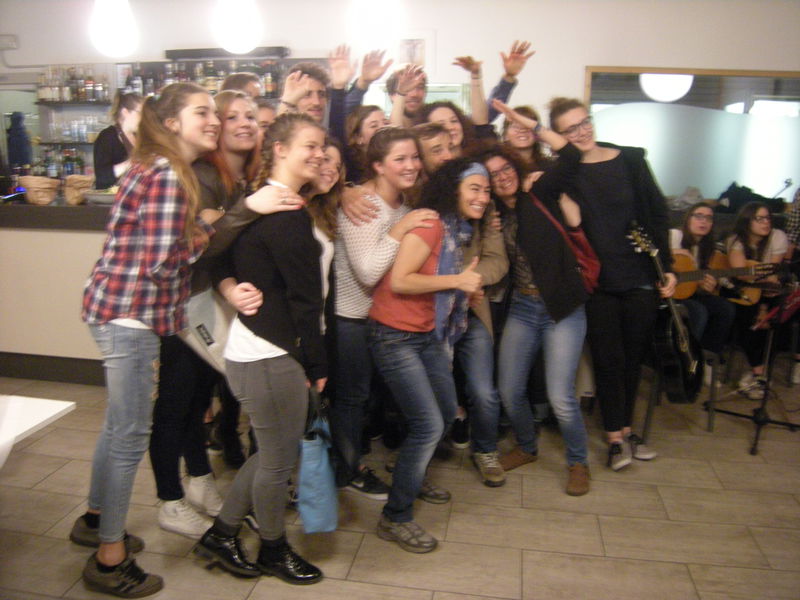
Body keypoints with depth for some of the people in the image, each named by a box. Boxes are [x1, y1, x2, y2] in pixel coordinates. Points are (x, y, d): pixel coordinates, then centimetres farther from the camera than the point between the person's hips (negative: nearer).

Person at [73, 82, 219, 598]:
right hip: (131, 314, -10)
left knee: (120, 425, 22)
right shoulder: (168, 177, -17)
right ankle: (110, 558, 17)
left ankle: (96, 520, 41)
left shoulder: (159, 169, 14)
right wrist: (205, 233, -8)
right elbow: (162, 262, -21)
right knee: (131, 436, 1)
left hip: (123, 311, 10)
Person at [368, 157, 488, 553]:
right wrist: (456, 281, -22)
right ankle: (396, 517, 7)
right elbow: (399, 281, -25)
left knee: (447, 413, 18)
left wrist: (465, 289, 0)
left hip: (429, 334, 10)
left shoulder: (459, 231, 11)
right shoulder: (429, 224, -18)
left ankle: (413, 477, 43)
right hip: (395, 336, -9)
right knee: (428, 425, -11)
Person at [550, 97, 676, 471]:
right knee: (608, 359, 3)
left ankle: (625, 429, 31)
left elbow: (657, 214, 5)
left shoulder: (630, 159, 2)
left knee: (633, 357, 13)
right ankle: (615, 437, 19)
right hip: (597, 282, -2)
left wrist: (667, 266, 3)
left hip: (641, 278, 2)